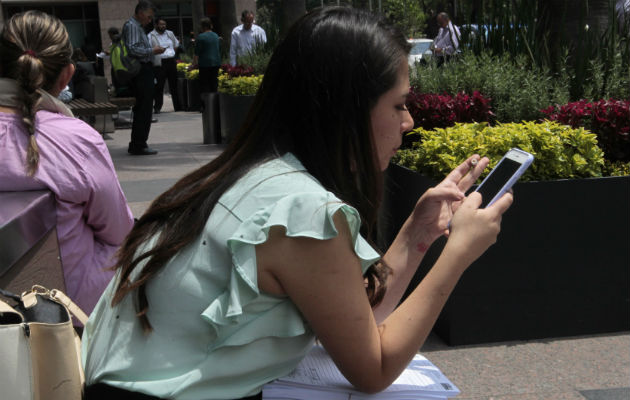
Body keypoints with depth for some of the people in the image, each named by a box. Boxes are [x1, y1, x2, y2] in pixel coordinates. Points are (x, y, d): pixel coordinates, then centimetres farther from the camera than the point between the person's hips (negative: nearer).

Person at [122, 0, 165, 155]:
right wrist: (152, 50, -14)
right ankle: (139, 145, -5)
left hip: (144, 71, 11)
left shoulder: (138, 26, 22)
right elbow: (132, 49, -21)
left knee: (141, 109, 14)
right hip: (141, 71, -11)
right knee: (144, 109, -9)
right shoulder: (131, 26, -11)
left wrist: (153, 50, 12)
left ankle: (136, 145, 20)